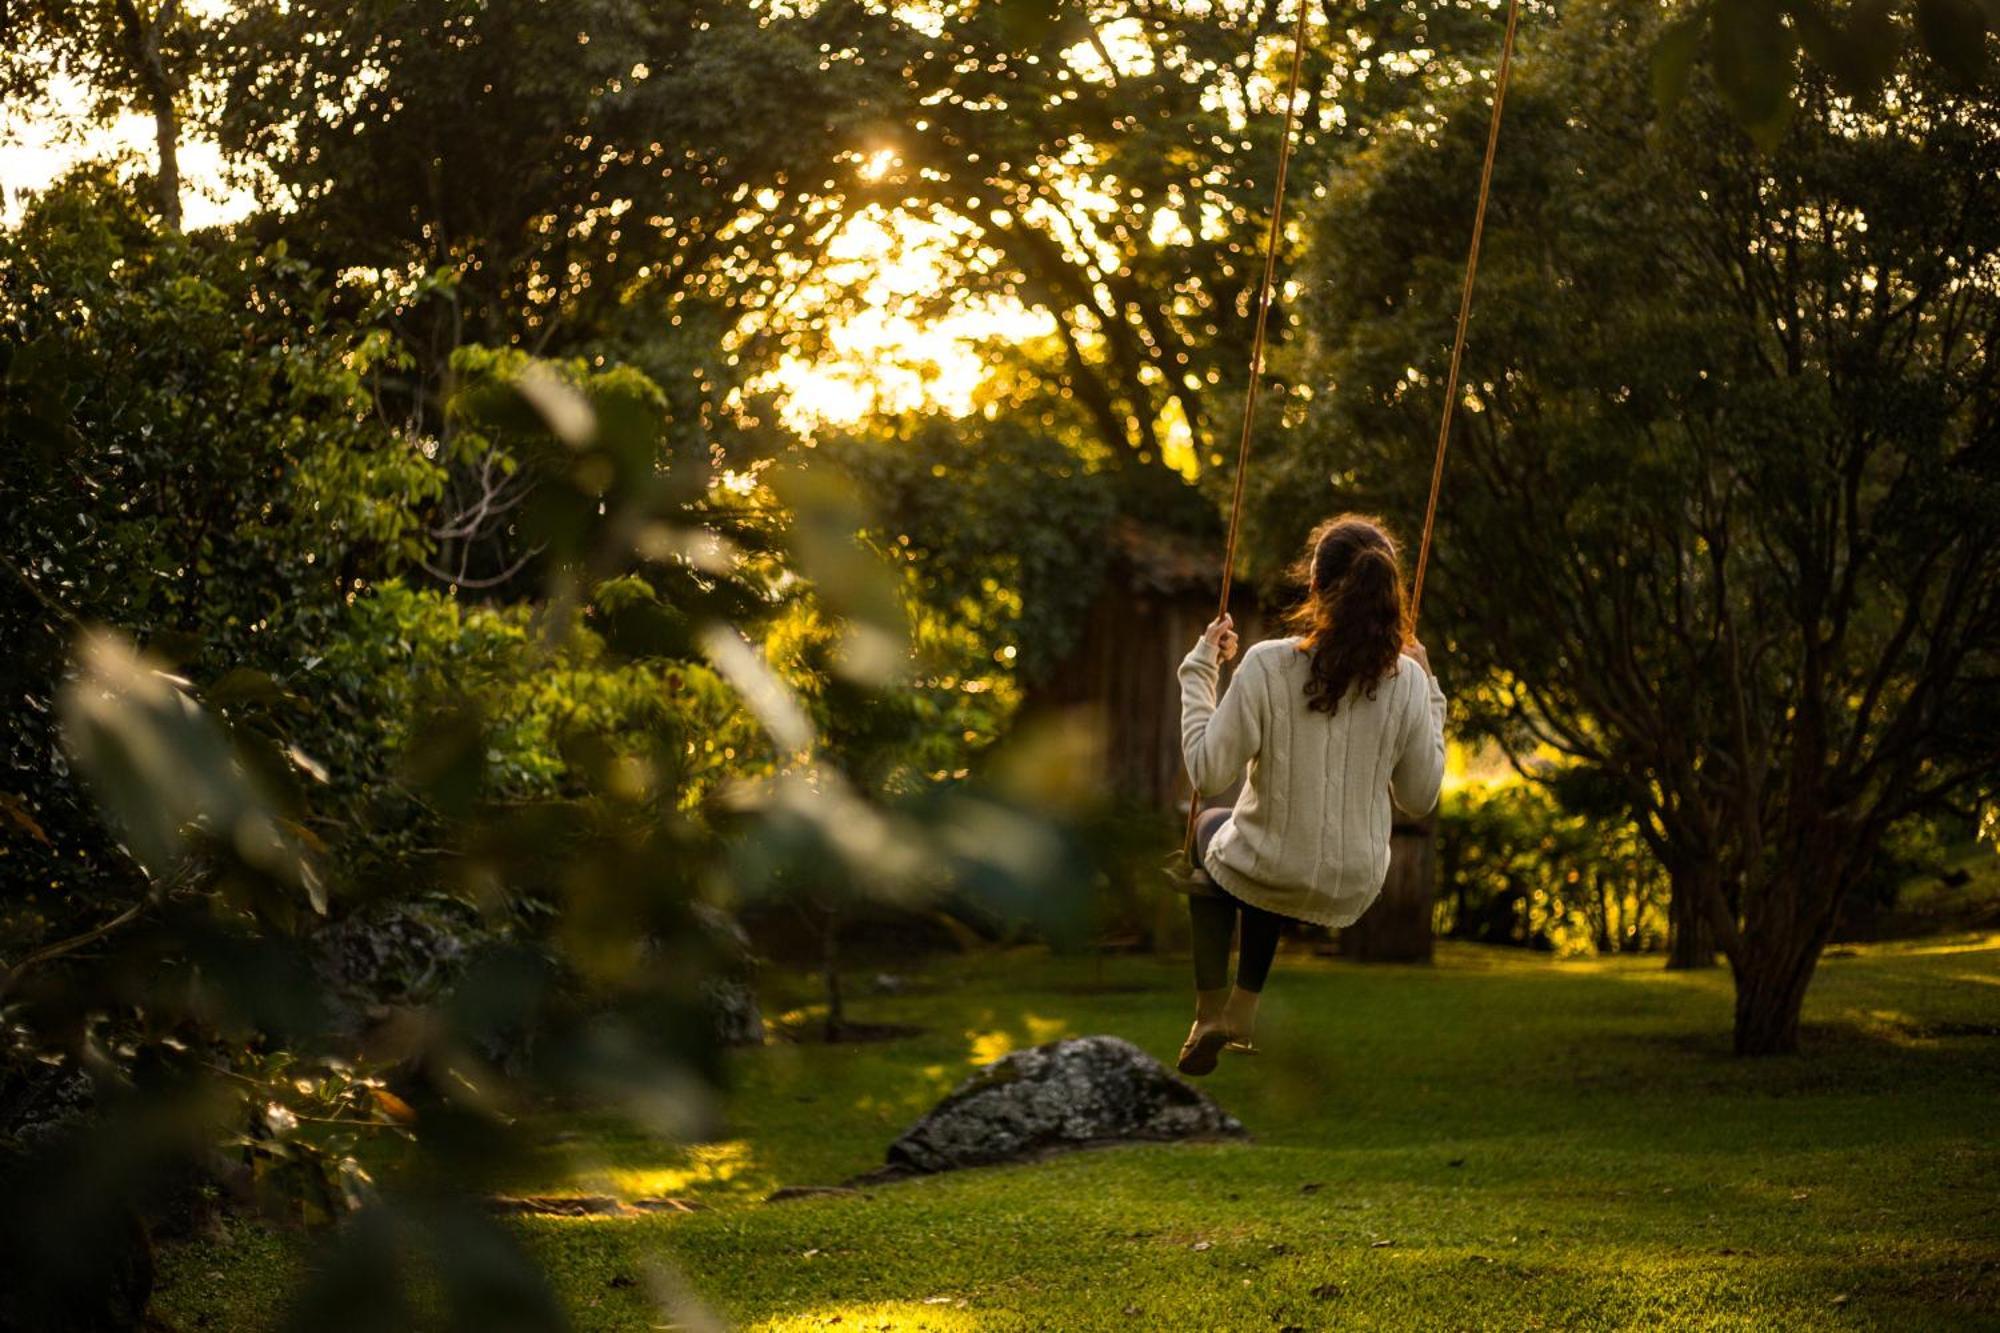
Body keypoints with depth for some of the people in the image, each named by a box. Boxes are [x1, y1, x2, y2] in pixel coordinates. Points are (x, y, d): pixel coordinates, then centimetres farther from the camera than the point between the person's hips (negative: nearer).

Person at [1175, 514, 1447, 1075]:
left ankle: (1211, 1012, 30)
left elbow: (1207, 774, -18)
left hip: (1265, 877, -3)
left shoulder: (1268, 665, -23)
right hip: (1352, 891, 3)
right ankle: (1244, 1010, 41)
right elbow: (1420, 799, -4)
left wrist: (1200, 669, -9)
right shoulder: (1407, 679, -14)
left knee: (1210, 826, 35)